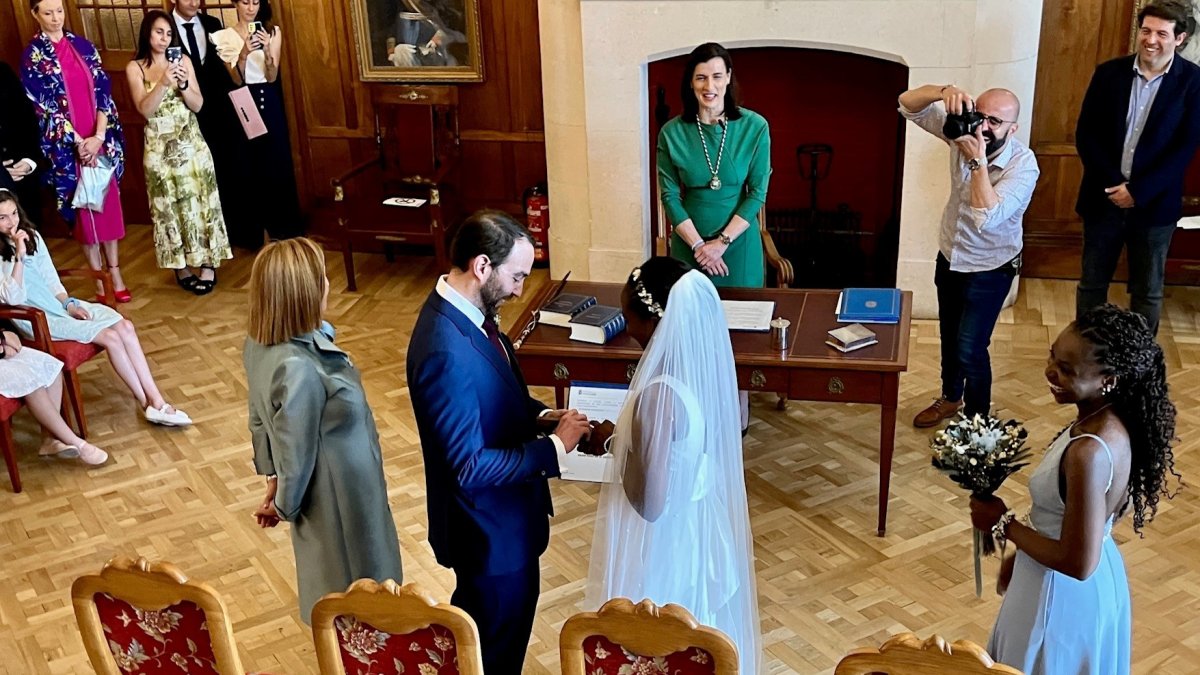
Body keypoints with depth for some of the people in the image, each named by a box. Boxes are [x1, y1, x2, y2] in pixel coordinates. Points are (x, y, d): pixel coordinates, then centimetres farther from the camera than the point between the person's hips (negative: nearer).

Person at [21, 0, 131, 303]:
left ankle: (115, 274, 16)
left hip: (101, 140, 3)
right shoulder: (32, 56, -3)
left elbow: (103, 90, 1)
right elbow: (42, 106, -7)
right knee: (84, 210, 3)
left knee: (109, 204, 6)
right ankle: (99, 281, 12)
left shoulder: (83, 46, 7)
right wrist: (79, 142, -14)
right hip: (67, 146, -3)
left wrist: (99, 136, -12)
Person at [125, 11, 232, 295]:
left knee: (199, 199, 2)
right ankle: (181, 266, 13)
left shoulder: (183, 60, 3)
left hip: (190, 141, 2)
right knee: (169, 205, 4)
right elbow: (145, 109, -13)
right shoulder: (135, 67, -2)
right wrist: (164, 83, -25)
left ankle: (207, 263, 9)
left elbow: (198, 105, -2)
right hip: (159, 145, -1)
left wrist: (182, 84, -20)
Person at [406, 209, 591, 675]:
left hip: (500, 512, 9)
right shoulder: (446, 353, -34)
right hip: (489, 526, -9)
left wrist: (542, 415, -4)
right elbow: (469, 467, -30)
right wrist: (554, 447, -23)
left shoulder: (467, 310, -3)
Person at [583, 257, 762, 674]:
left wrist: (613, 443, -15)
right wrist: (625, 436, 6)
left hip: (664, 548, -8)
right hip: (699, 532, 8)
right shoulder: (701, 364, -6)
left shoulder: (662, 393, -33)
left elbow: (650, 501, -27)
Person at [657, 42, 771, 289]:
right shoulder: (671, 133, -5)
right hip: (689, 243, 1)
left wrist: (722, 242, -13)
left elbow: (758, 192, -7)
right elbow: (670, 196, -4)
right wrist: (698, 245, -12)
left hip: (740, 242, 0)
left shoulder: (755, 127, -7)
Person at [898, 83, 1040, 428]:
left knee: (970, 349, -6)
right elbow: (908, 104, -18)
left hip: (989, 269, -6)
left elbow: (987, 217, -40)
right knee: (949, 335, 23)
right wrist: (945, 91, -38)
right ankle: (951, 397, 47)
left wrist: (978, 160, -40)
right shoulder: (964, 129, -16)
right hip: (949, 256, 6)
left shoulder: (1023, 165, -29)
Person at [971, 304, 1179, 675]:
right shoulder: (1112, 422, -7)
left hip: (1063, 593, -8)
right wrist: (1019, 555, 16)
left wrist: (1003, 523, -18)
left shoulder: (1089, 452, -35)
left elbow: (1078, 563, -30)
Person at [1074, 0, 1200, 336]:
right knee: (1091, 283, 13)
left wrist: (1138, 191, -16)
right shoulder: (1109, 72, -2)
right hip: (1104, 198, 1)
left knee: (1148, 291, 12)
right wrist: (1112, 184, -13)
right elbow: (1085, 134, -3)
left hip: (1154, 203, -1)